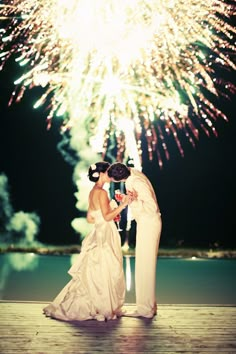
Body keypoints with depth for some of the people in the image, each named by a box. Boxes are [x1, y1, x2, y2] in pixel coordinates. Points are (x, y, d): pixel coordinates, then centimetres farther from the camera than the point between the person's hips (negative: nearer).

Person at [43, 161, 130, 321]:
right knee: (105, 273, -2)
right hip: (105, 235, -9)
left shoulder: (93, 192, 13)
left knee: (94, 273, 14)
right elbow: (107, 216, -20)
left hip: (98, 234, 9)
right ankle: (104, 308, 7)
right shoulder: (102, 192, -14)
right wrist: (122, 205, -17)